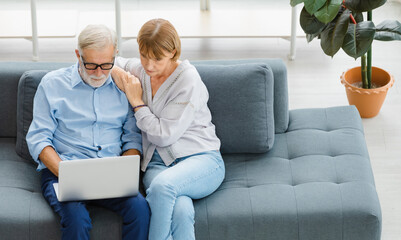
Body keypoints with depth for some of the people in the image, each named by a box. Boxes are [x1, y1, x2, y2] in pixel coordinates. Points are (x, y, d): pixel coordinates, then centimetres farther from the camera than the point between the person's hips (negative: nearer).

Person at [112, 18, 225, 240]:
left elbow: (164, 135, -11)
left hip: (200, 158, -3)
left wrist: (136, 102, -2)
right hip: (157, 163, 3)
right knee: (180, 209, -35)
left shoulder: (188, 80, -8)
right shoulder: (138, 70, 10)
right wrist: (116, 73, 6)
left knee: (163, 184, -40)